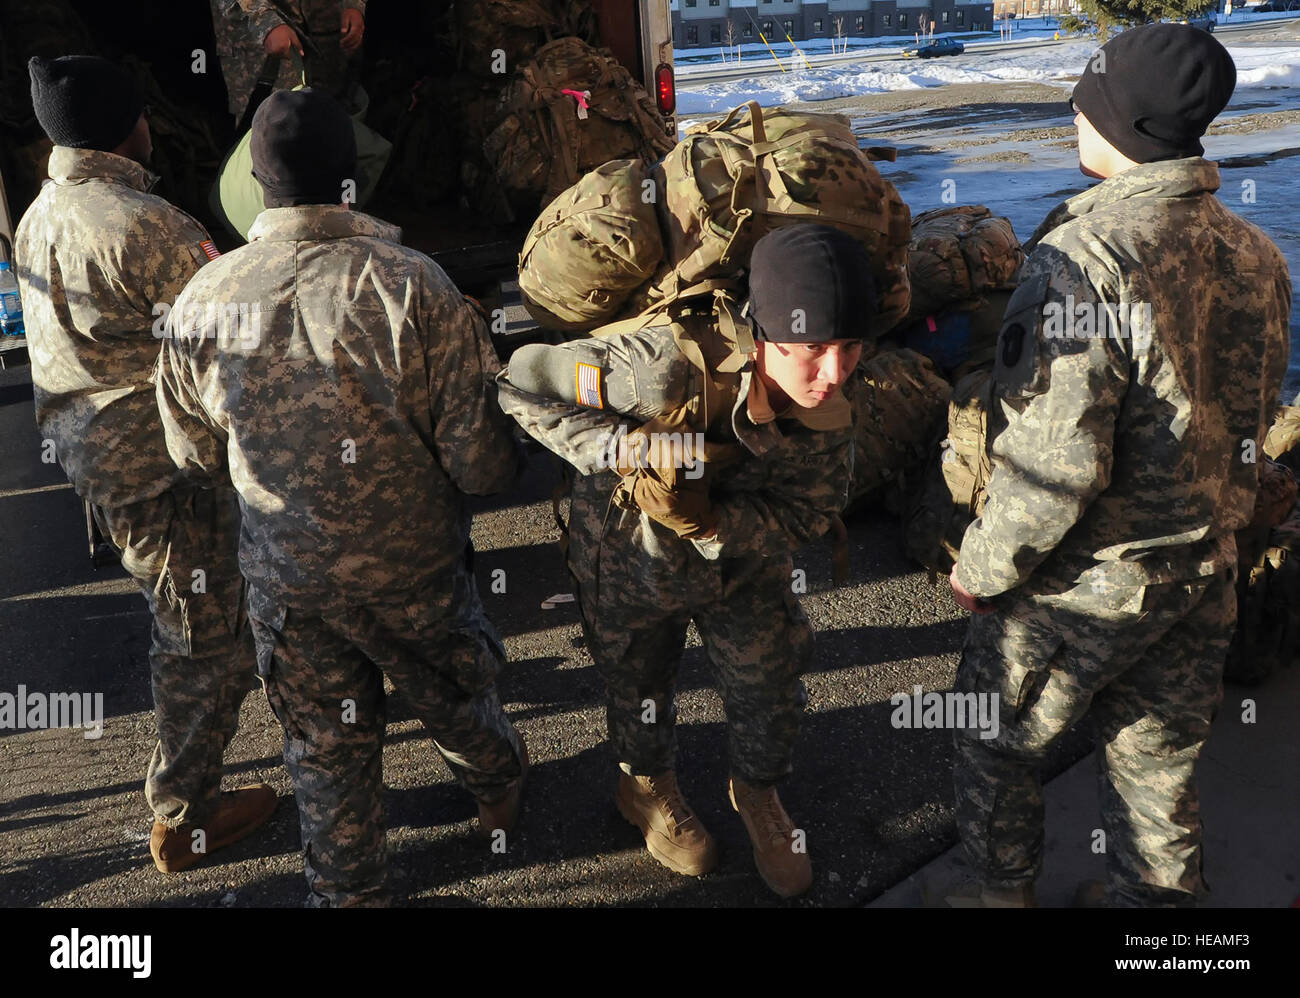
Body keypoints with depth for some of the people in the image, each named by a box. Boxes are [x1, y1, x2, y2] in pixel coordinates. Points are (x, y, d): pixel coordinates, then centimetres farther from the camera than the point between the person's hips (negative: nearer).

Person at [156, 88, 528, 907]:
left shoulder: (200, 302, -11)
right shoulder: (412, 287, -24)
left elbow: (197, 455, 3)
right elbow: (481, 461, -22)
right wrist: (508, 463, 2)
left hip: (283, 578, 2)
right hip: (408, 569, -2)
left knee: (325, 747, 20)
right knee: (456, 697, 26)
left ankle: (347, 892, 40)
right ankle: (501, 788, 55)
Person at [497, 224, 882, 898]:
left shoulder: (833, 412, -25)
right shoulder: (676, 365, -42)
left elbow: (806, 515, -19)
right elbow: (521, 384, -33)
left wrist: (711, 522, -36)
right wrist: (625, 445, -44)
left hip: (742, 560, 3)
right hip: (630, 555, -3)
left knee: (770, 686, 16)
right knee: (640, 685, 22)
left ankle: (758, 795, 51)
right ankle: (647, 788, 57)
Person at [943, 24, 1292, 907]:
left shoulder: (1085, 256, -24)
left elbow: (1056, 460, -28)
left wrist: (985, 569, -13)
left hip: (1085, 579, -6)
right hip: (1206, 569, 7)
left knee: (996, 737, 18)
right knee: (1160, 762, 23)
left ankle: (1001, 888, 39)